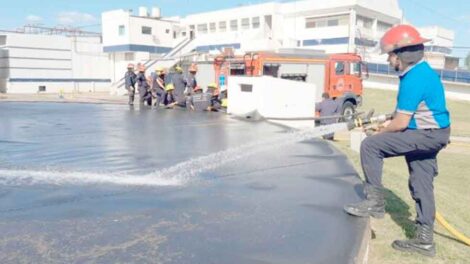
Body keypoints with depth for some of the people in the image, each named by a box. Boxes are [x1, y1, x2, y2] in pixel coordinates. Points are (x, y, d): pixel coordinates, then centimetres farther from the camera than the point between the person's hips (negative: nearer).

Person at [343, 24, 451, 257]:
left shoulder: (413, 79, -22)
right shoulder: (423, 71, 10)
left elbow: (400, 123, -21)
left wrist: (381, 132, -3)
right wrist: (388, 120, 16)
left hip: (425, 136, -10)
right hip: (433, 134, 10)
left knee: (370, 146, -13)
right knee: (421, 185, 14)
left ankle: (374, 201, -5)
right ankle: (424, 239, 24)